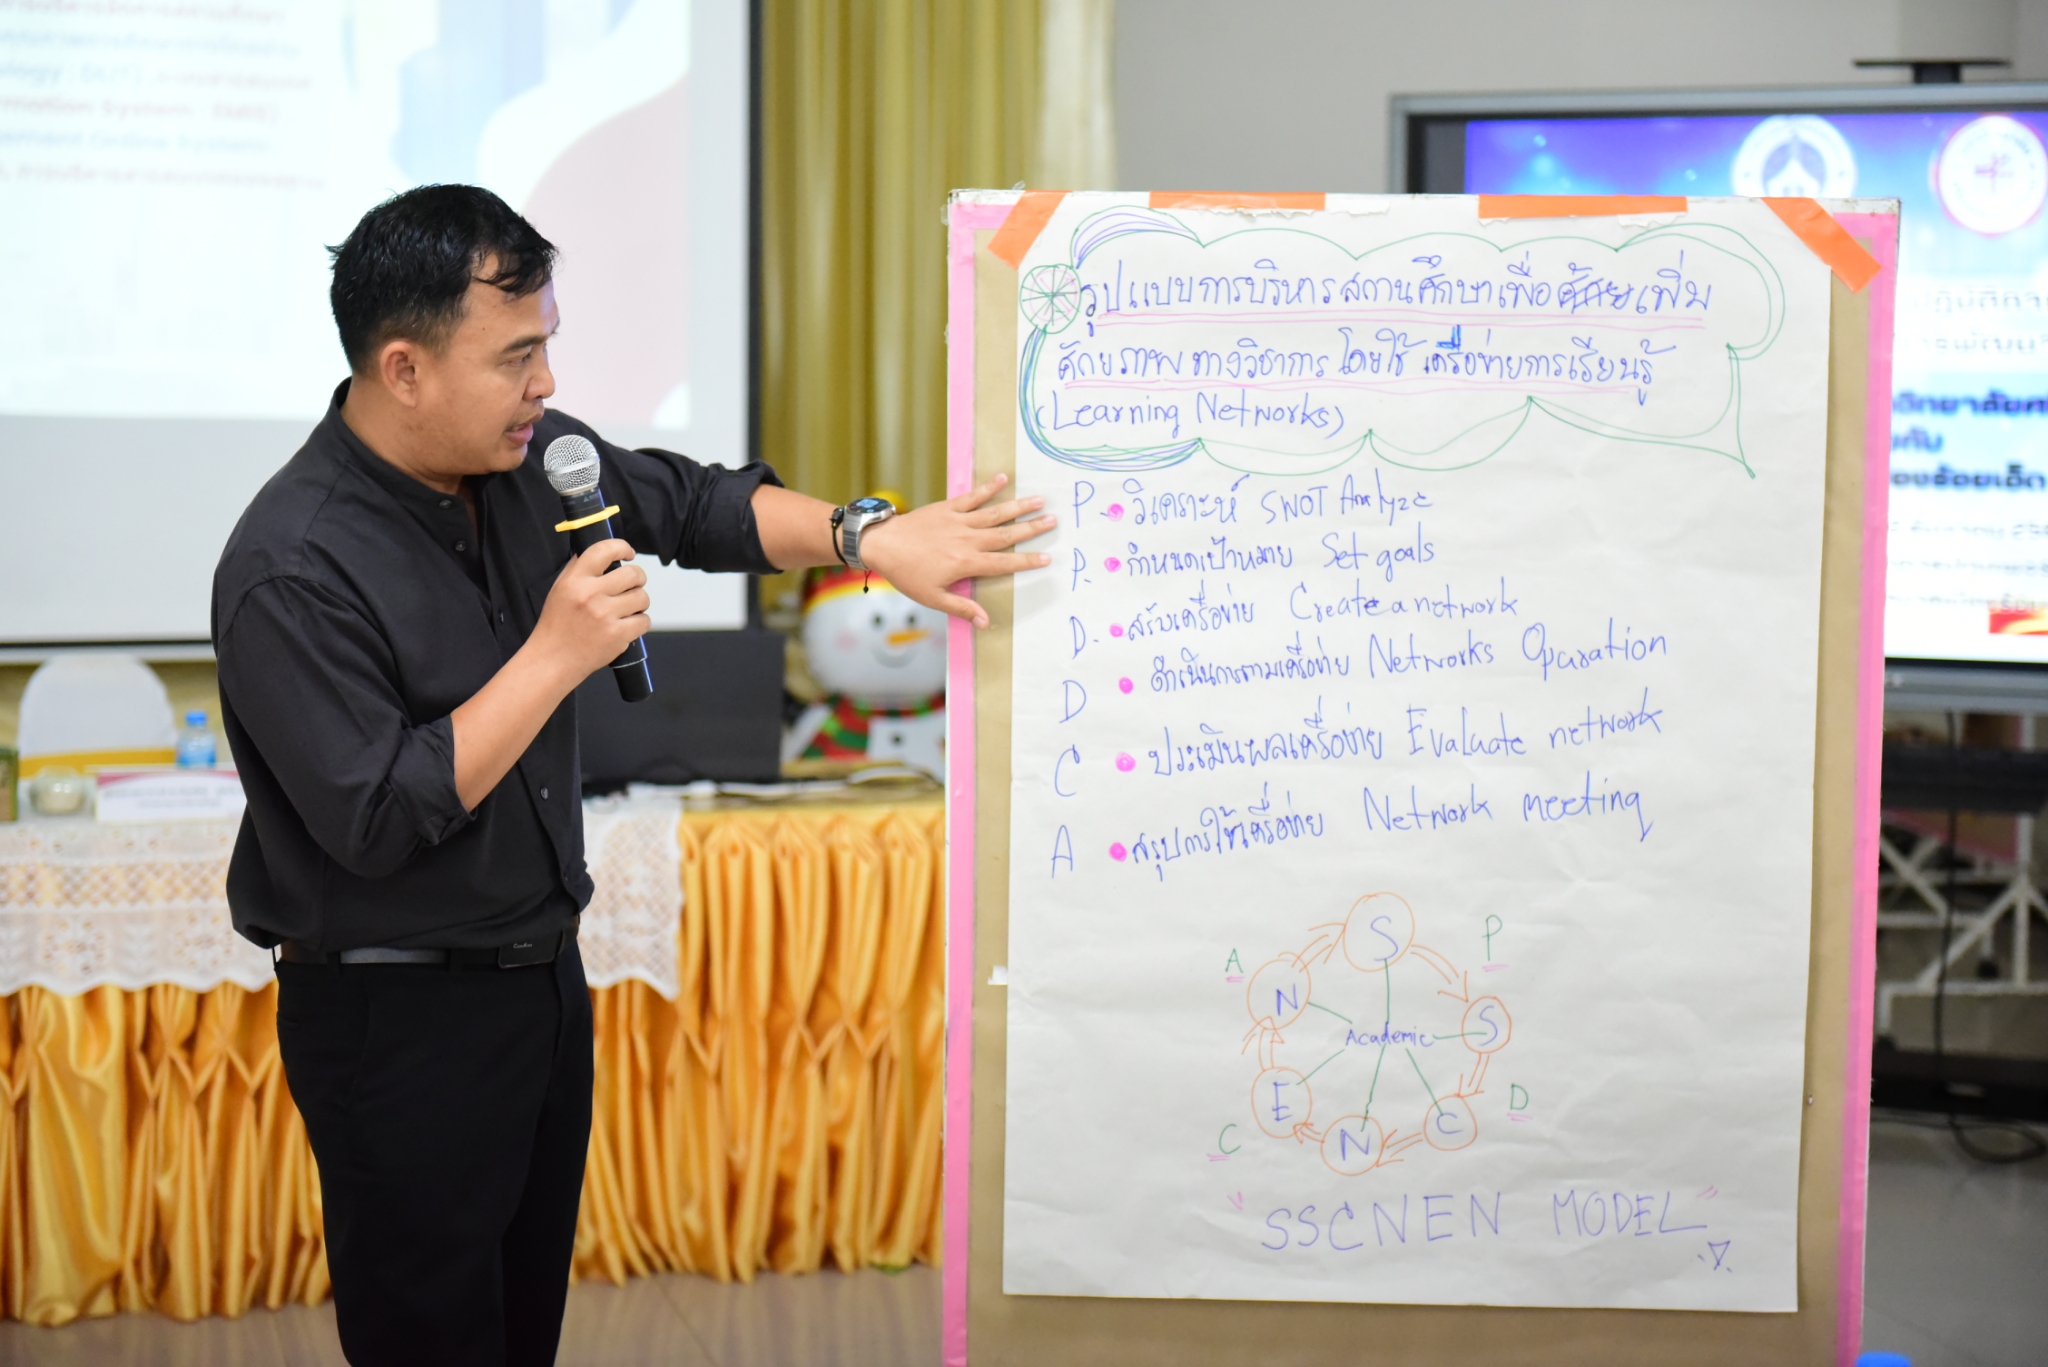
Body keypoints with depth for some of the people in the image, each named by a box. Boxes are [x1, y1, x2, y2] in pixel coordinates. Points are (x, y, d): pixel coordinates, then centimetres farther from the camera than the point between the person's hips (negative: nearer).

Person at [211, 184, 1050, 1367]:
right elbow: (376, 818, -27)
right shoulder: (292, 575, -25)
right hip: (398, 1021, -8)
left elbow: (693, 504, 9)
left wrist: (871, 540, -5)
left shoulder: (524, 457, -2)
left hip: (541, 971, 8)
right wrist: (558, 656, -26)